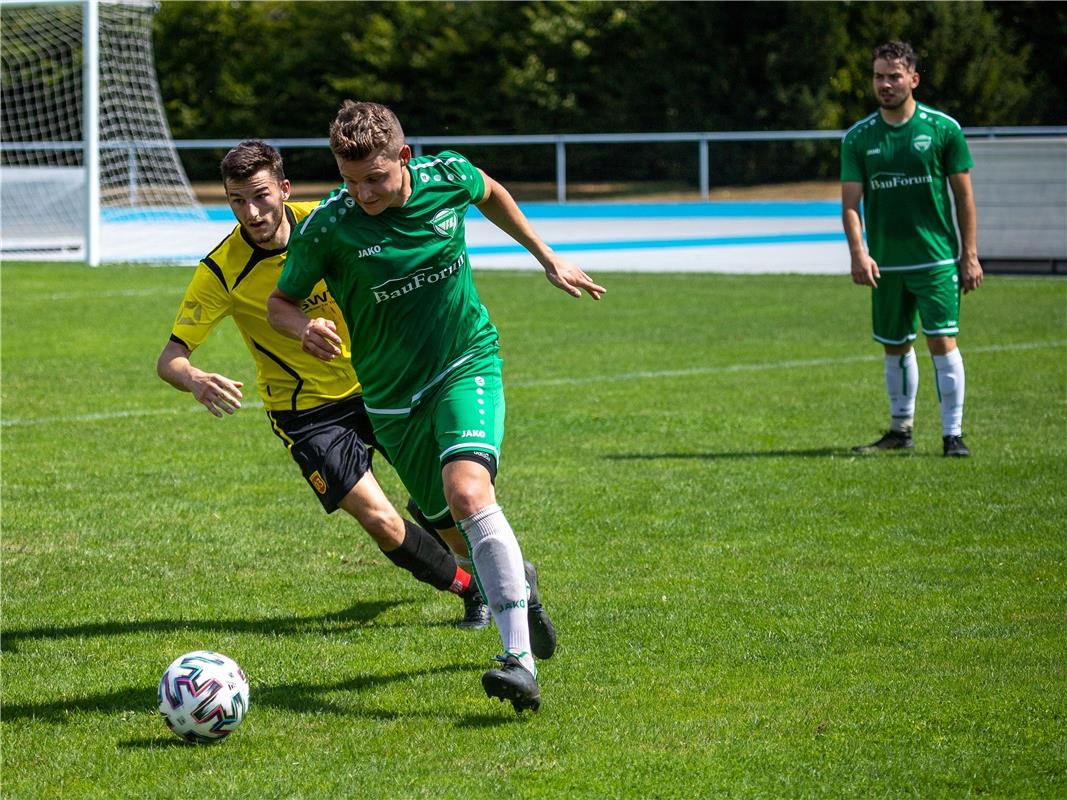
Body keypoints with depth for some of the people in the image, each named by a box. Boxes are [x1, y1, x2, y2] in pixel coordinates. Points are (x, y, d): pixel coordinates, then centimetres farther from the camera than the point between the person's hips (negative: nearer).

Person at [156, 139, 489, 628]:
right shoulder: (221, 271, -20)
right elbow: (170, 358, -21)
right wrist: (197, 382, -42)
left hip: (371, 382, 3)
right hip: (306, 413, -3)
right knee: (380, 522, -15)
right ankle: (469, 586, 10)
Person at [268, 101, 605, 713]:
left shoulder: (448, 176, -11)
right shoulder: (326, 228, -17)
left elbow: (491, 194, 14)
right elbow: (280, 301, -3)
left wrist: (549, 258, 18)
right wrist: (305, 327, -26)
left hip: (467, 364, -2)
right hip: (393, 398, 2)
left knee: (468, 492, -28)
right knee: (459, 534, 12)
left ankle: (521, 661, -33)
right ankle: (520, 581, 50)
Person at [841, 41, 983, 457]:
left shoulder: (943, 128, -2)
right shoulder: (858, 137, 3)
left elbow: (964, 196, 1)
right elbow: (850, 201, 0)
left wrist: (970, 255, -3)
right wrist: (858, 252, -15)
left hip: (937, 259, -3)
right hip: (884, 264, 3)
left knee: (942, 342, -10)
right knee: (895, 348, 11)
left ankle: (953, 434, -5)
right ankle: (900, 429, 25)